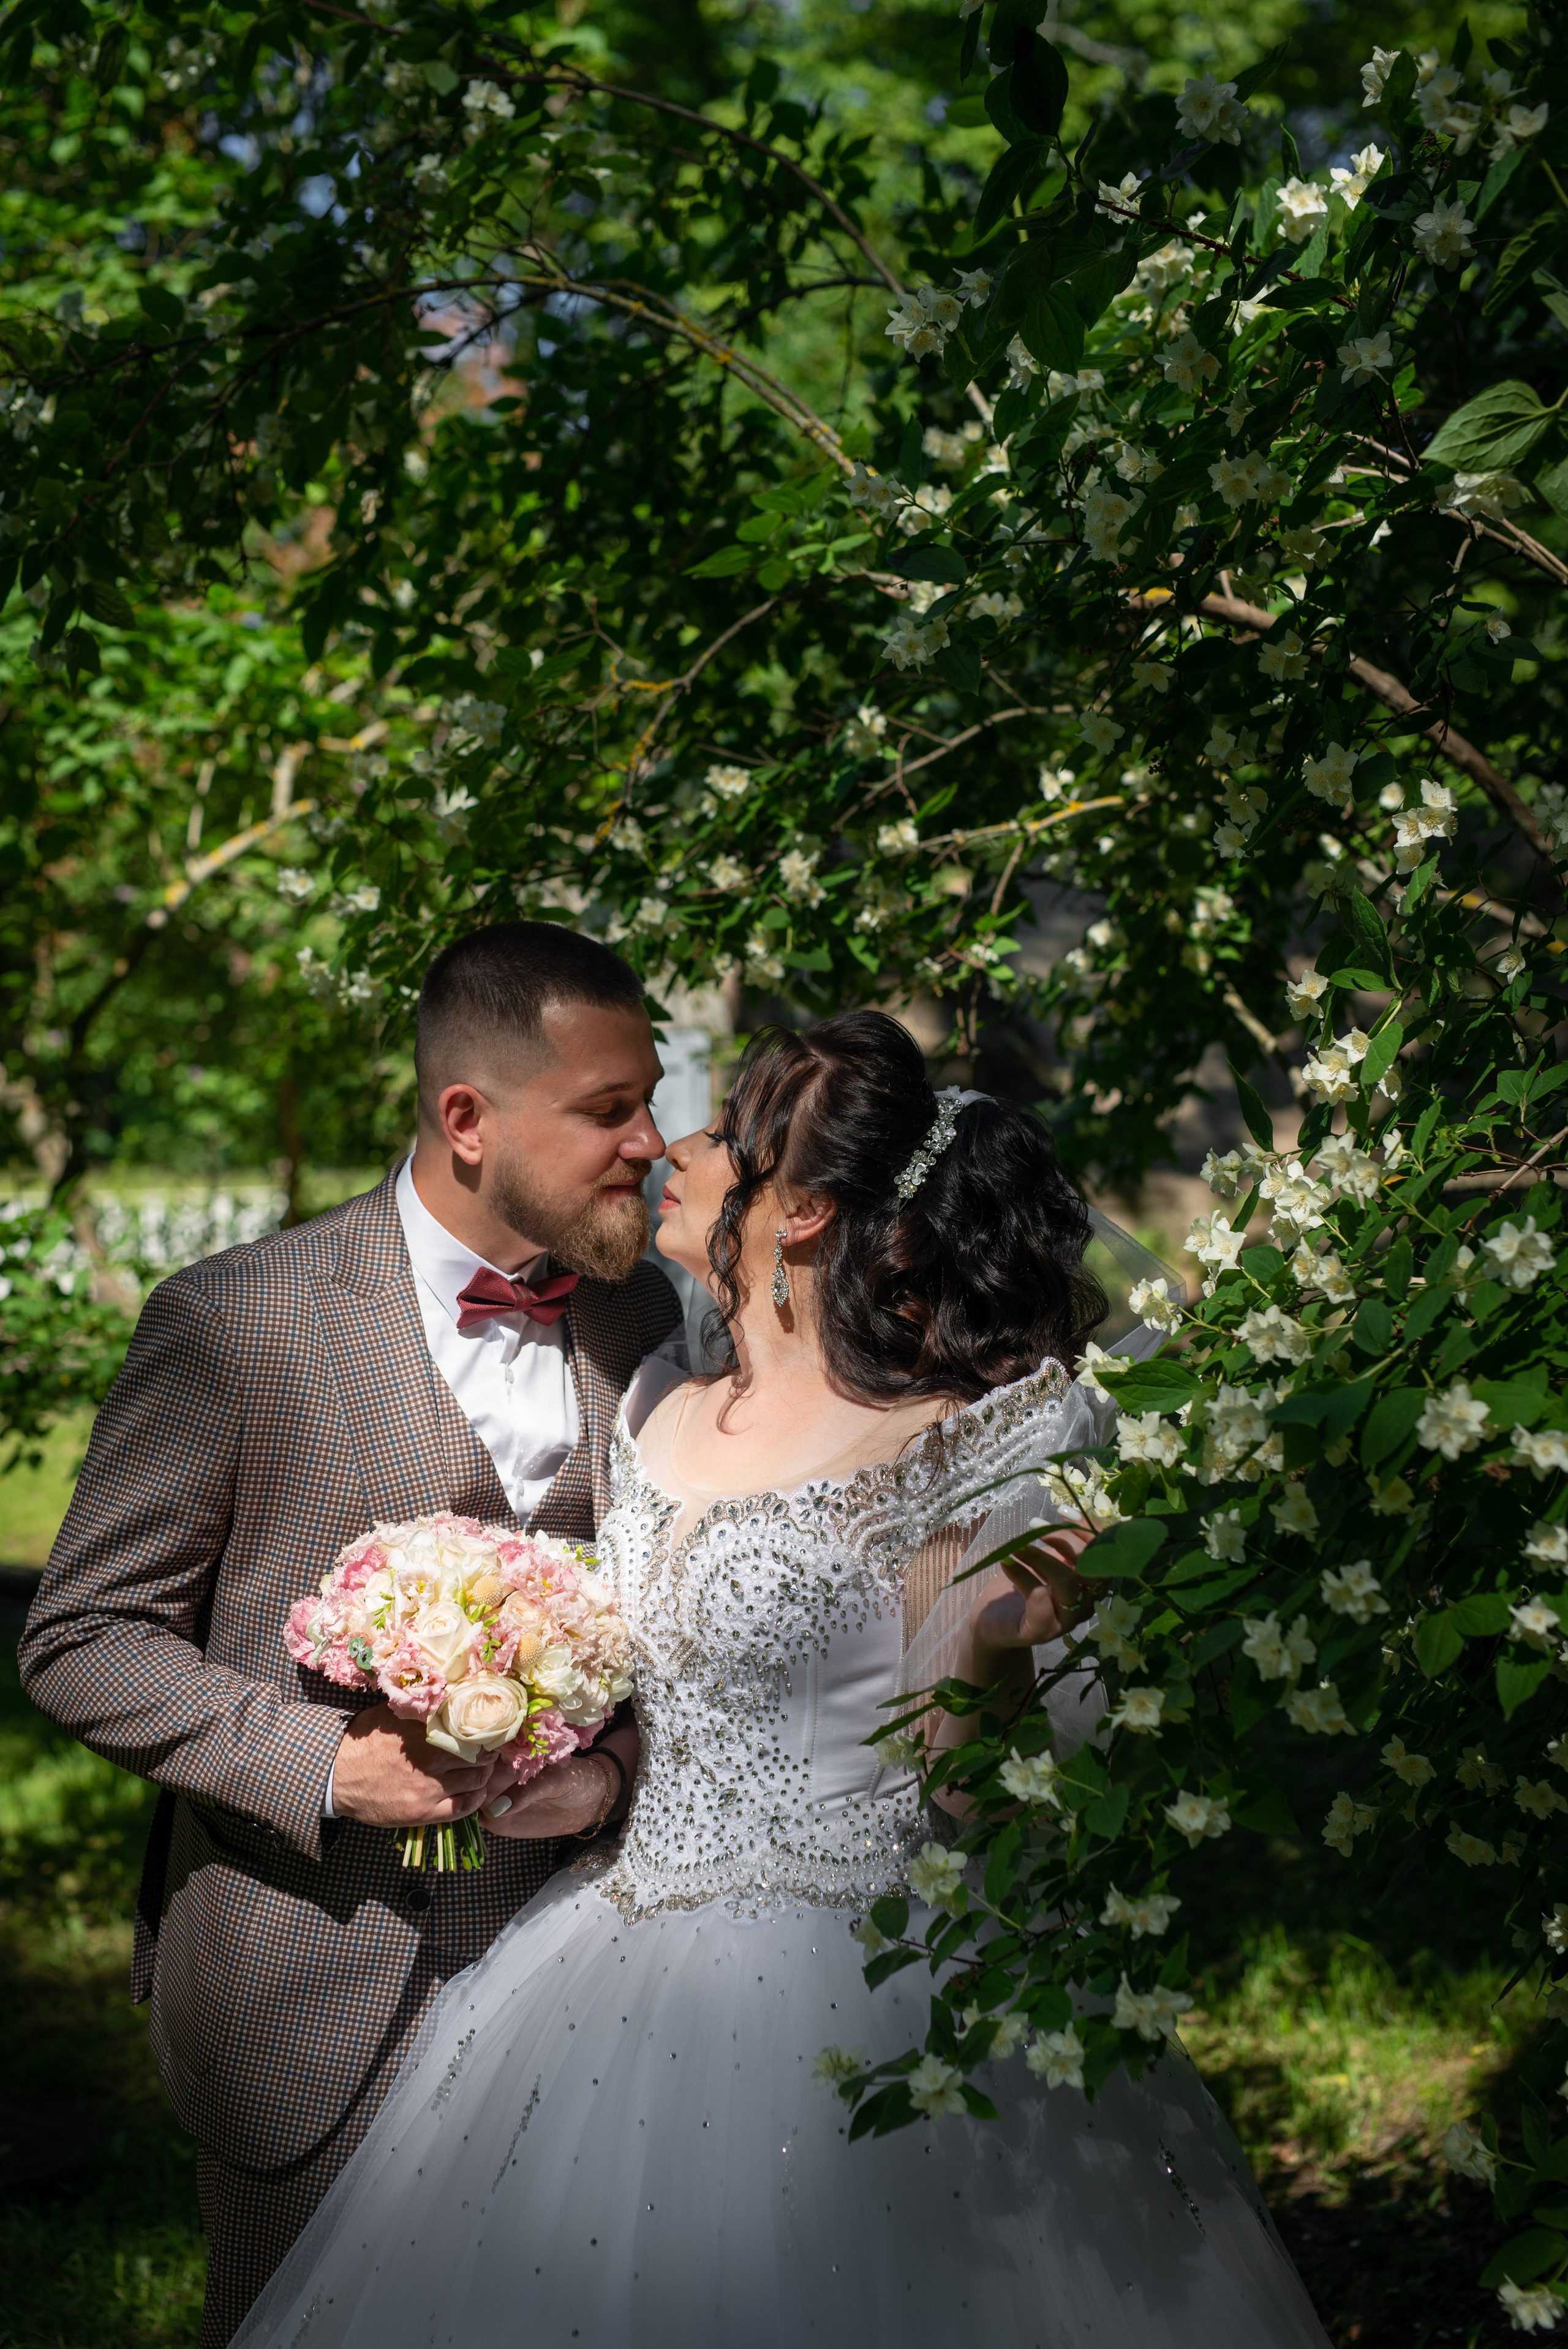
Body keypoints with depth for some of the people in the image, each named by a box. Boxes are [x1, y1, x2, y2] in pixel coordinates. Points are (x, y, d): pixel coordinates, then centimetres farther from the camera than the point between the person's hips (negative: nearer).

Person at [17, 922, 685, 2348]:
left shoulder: (644, 1317, 3)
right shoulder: (236, 1323, -12)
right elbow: (83, 1643, -8)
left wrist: (630, 1751, -7)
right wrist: (323, 1761, -20)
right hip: (315, 2003, -4)